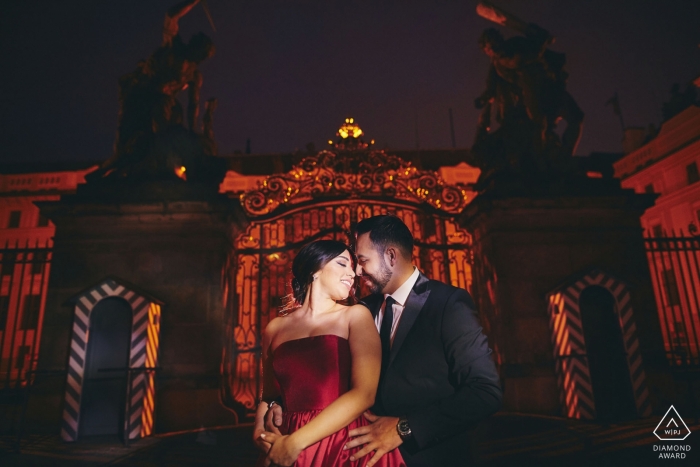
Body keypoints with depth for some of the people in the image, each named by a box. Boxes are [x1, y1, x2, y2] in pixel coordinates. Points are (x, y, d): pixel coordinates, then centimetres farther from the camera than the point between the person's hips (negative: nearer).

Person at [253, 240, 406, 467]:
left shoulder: (355, 316, -2)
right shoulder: (275, 328, 5)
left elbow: (364, 393, -13)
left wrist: (294, 443, -14)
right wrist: (260, 432, -6)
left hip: (347, 448, -2)